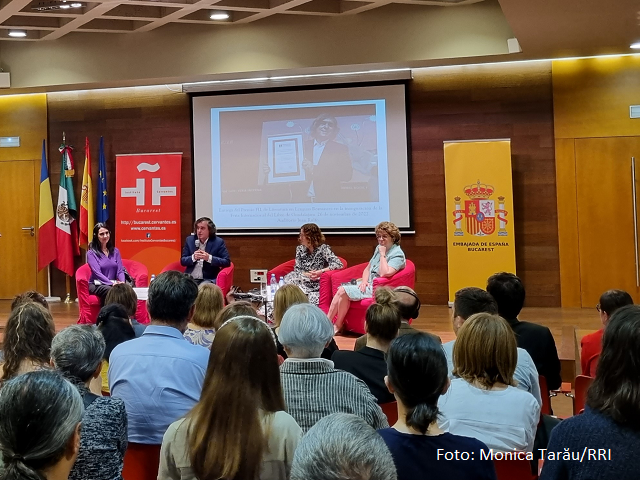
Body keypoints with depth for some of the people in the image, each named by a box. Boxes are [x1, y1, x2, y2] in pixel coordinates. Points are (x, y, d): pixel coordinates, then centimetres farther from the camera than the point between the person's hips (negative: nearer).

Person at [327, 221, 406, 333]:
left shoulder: (397, 254, -12)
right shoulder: (379, 248, 15)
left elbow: (384, 273, -26)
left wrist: (383, 255, -18)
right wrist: (364, 281, -1)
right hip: (368, 283, 9)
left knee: (344, 291, -21)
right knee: (341, 289, -12)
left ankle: (338, 325, -7)